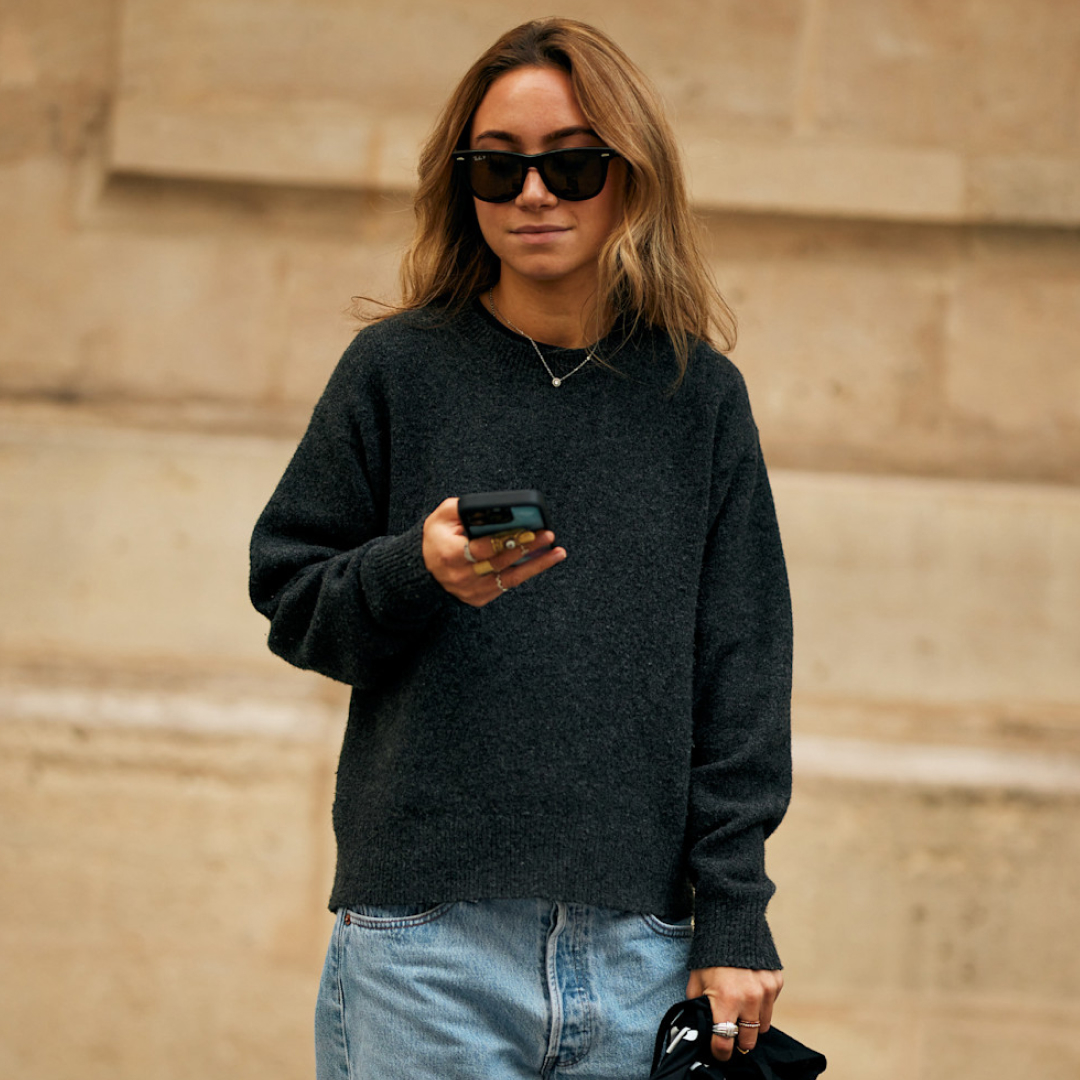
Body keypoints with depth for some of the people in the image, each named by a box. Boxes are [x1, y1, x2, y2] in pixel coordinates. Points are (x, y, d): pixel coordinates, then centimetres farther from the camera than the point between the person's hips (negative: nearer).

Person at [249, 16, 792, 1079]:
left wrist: (733, 920, 1)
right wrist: (416, 573, -15)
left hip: (638, 947, 1)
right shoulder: (397, 371, 4)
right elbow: (289, 601, 6)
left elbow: (741, 677, 7)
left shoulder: (701, 395, 8)